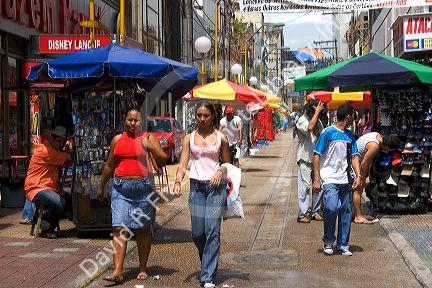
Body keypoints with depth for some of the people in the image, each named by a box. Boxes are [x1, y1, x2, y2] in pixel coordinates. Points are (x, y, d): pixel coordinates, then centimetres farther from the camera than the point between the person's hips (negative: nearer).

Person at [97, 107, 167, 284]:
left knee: (143, 229, 7)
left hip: (143, 188, -1)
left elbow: (162, 162, 0)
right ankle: (118, 271, -13)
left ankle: (143, 268, 18)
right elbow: (109, 165, 22)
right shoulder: (117, 139, 13)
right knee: (119, 228, -9)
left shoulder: (149, 138, 5)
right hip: (121, 188, 1)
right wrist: (101, 187, 26)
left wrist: (151, 147, -15)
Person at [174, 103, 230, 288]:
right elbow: (182, 164, 2)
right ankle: (208, 263, 30)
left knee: (212, 230, -10)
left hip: (216, 186, -2)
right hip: (196, 187, 2)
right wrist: (177, 182, -14)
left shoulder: (220, 138, 6)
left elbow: (227, 163, 14)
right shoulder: (189, 138, 9)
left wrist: (220, 171, -8)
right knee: (197, 233, 1)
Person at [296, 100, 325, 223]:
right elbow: (309, 128, -32)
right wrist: (317, 112, -24)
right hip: (305, 158, -7)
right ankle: (302, 214, -6)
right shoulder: (302, 120, -10)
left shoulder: (317, 120, 13)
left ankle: (316, 212, 16)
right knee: (305, 185, -9)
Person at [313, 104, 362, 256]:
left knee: (346, 212, 6)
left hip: (345, 181, 6)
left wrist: (358, 175, -1)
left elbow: (354, 156, 14)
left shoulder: (350, 135, 13)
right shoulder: (328, 132, -6)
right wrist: (316, 179, -10)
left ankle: (343, 245, 17)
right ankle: (328, 241, 2)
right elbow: (317, 155, -6)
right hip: (329, 179, -6)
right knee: (331, 208, -19)